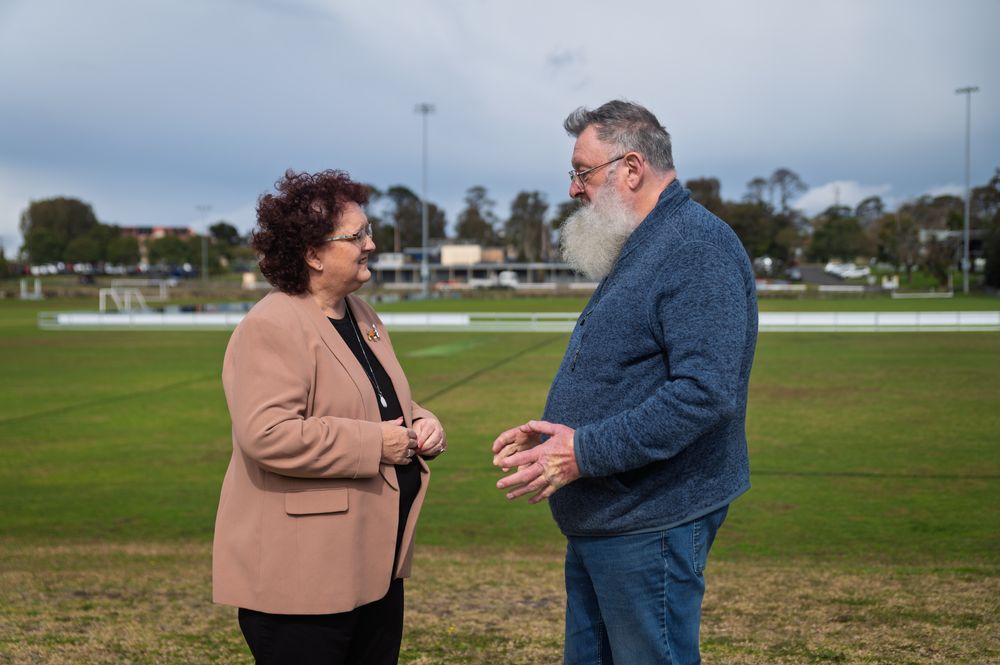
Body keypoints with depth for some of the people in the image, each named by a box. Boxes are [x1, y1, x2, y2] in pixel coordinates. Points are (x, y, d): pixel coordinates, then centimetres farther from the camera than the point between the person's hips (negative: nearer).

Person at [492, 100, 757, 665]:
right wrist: (553, 431, 9)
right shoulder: (638, 250, 18)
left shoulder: (699, 248, -16)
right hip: (600, 522, 10)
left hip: (650, 527, -10)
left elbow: (705, 392, -27)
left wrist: (585, 451, -25)